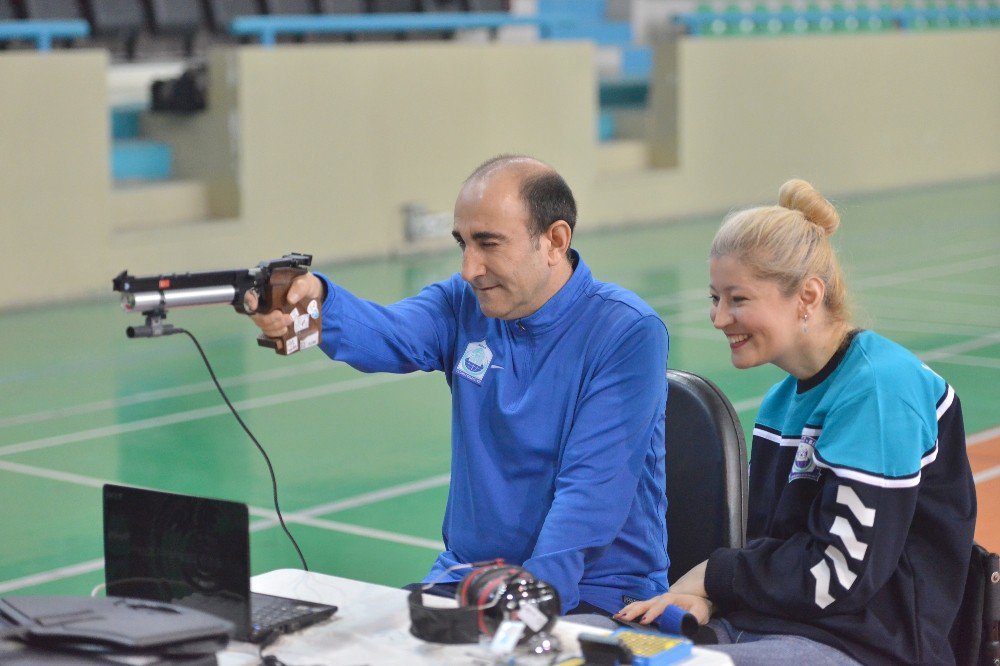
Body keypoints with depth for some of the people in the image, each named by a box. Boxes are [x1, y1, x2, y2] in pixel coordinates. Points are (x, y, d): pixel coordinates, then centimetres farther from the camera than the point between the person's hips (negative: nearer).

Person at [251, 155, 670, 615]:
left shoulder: (628, 333, -13)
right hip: (466, 574, 5)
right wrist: (315, 300, -39)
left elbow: (591, 490, -21)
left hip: (591, 591, -5)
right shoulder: (466, 303, 4)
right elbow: (387, 336, -17)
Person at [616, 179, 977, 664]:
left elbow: (842, 573, -18)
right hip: (769, 622, 8)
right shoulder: (781, 402, 13)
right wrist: (707, 600, -6)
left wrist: (712, 576, -7)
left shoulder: (879, 388, -14)